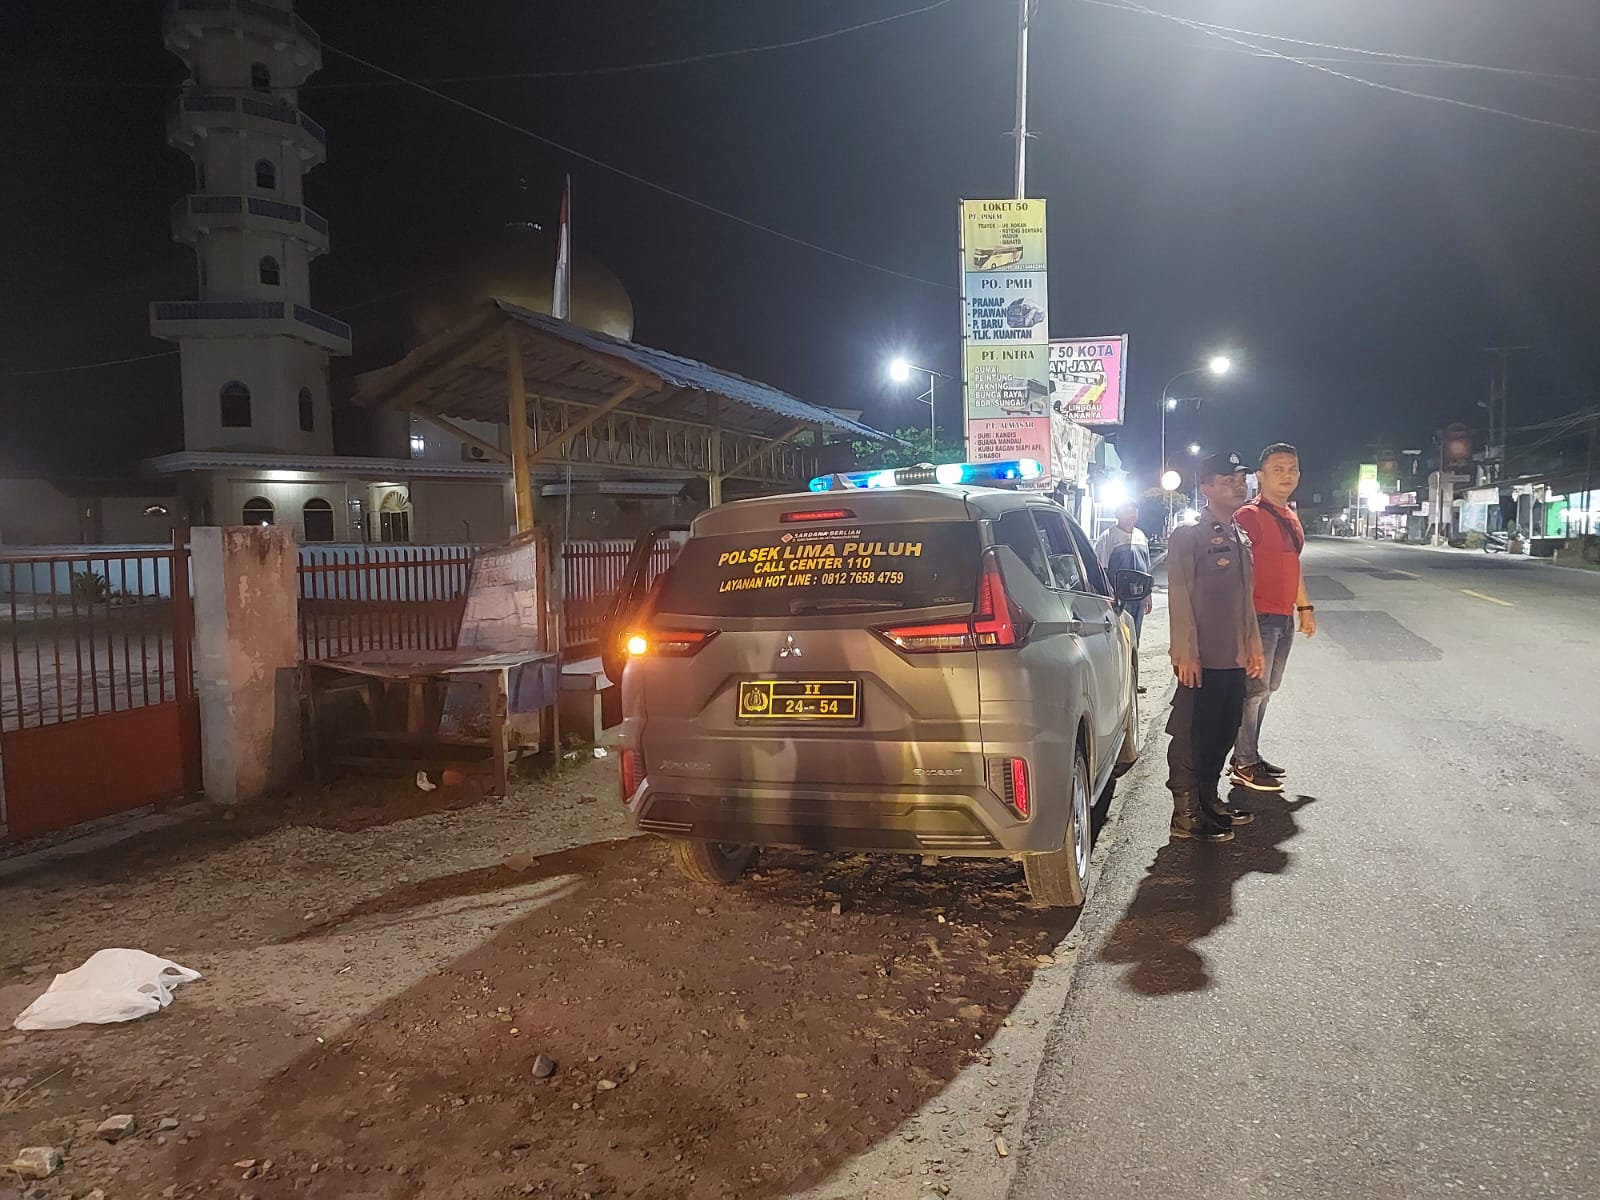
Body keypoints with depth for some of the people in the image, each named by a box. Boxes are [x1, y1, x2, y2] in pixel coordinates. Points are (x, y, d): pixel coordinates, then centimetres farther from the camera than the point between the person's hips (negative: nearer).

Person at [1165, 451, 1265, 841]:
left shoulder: (1241, 539, 16)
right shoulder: (1187, 537, -9)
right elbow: (1180, 598, -14)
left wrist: (1253, 645, 18)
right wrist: (1185, 653, -18)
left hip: (1235, 658, 8)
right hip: (1202, 659, -8)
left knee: (1224, 732, 15)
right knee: (1191, 736, -2)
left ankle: (1209, 800, 28)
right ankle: (1185, 815, 5)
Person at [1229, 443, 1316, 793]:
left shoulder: (1291, 518, 17)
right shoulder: (1249, 515, -11)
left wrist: (1305, 607, 26)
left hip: (1284, 618, 9)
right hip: (1260, 617, -9)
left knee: (1266, 689, 13)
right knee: (1254, 689, -6)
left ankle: (1248, 756, 21)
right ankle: (1245, 766, 1)